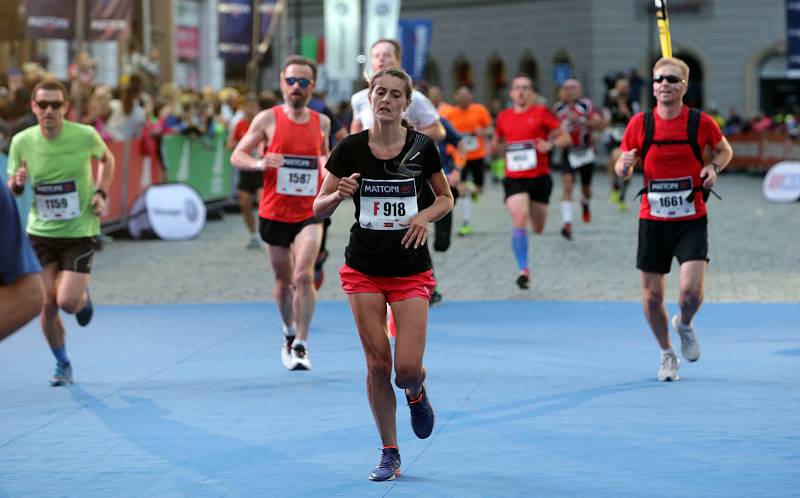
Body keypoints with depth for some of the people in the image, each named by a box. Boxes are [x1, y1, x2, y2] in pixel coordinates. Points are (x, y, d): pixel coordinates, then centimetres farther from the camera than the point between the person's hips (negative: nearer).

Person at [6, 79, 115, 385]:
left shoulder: (85, 136, -12)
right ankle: (62, 366, 22)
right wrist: (17, 183, -19)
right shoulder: (22, 141, -7)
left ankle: (84, 295, 25)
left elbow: (106, 159, 11)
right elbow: (12, 190, 5)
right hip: (40, 233, 2)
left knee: (68, 302, -14)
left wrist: (101, 192, -4)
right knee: (47, 304, -1)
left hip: (79, 232, -2)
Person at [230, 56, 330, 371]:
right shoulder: (268, 119, -3)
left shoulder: (321, 122, 5)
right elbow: (237, 155, 0)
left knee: (304, 276, -17)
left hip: (309, 212, 0)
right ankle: (289, 333, 36)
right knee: (283, 280, 11)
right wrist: (260, 164, -20)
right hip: (274, 212, 0)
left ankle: (301, 346, -12)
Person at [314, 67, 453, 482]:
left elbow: (445, 198, 9)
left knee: (408, 366, -9)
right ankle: (389, 454, 14)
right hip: (363, 270, 1)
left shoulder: (422, 147, -5)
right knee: (378, 363, 0)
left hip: (411, 271, -1)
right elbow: (319, 208, 2)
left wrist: (426, 216, -12)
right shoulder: (350, 149, -5)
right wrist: (339, 194, -20)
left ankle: (416, 395, 29)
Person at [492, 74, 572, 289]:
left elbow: (565, 138, 0)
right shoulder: (503, 117, 7)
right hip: (514, 178, 0)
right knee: (519, 220, -20)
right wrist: (498, 146, 1)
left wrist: (550, 144, -20)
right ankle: (523, 269, -17)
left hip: (539, 177, 0)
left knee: (538, 228, 9)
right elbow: (496, 143, 25)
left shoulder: (541, 113, -1)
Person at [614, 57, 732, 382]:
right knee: (652, 296, 4)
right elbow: (621, 169, 5)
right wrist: (624, 166, -18)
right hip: (653, 221, 1)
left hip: (691, 220, -1)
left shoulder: (701, 122, -5)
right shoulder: (640, 124, -3)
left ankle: (685, 325, 20)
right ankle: (667, 354, 28)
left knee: (691, 290, -17)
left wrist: (714, 167, -8)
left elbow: (724, 150, 13)